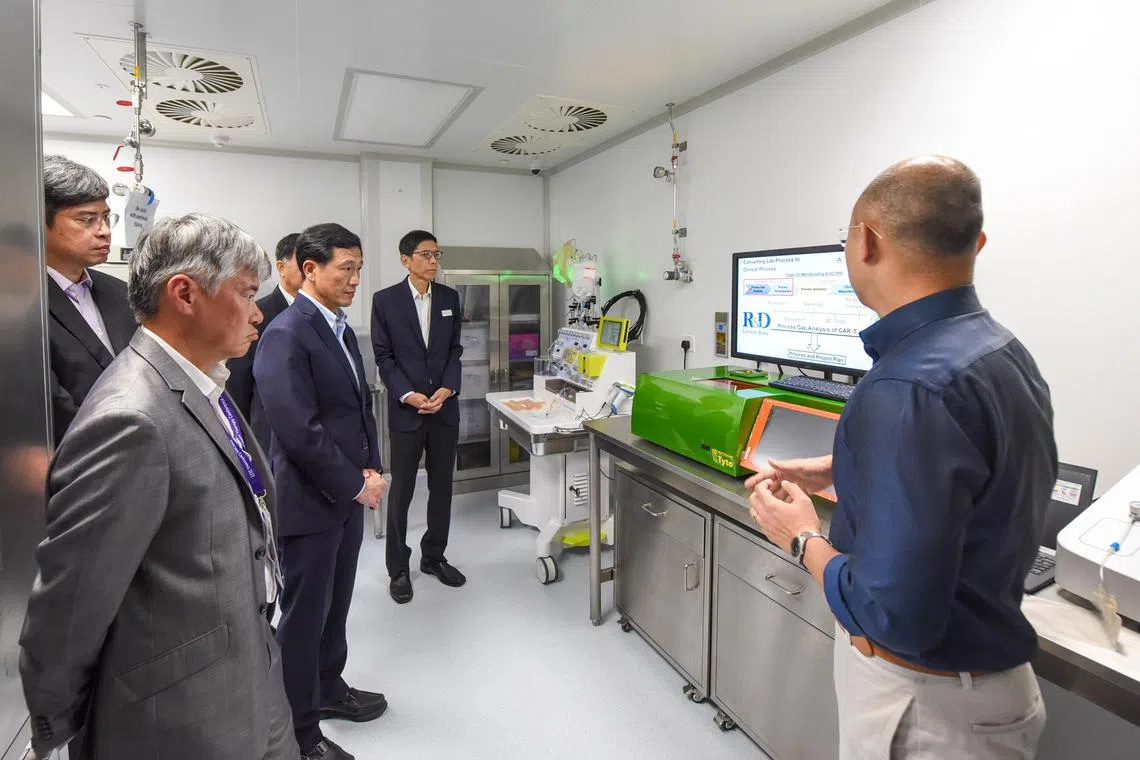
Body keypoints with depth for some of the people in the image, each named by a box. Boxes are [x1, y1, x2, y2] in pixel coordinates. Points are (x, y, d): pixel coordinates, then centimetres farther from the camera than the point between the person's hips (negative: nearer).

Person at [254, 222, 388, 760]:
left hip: (349, 494, 8)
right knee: (304, 614, 8)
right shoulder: (285, 336, -19)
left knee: (335, 604, 22)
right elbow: (299, 432, -24)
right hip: (309, 501, -8)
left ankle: (328, 688, 43)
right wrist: (357, 485, -16)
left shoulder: (341, 329, 10)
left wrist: (371, 469, 2)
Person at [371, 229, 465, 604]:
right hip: (405, 410, -3)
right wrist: (408, 395, -15)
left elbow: (455, 349, 7)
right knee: (402, 491, 5)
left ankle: (434, 556, 28)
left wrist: (448, 388, -9)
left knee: (441, 487, 11)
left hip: (445, 408, 3)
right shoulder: (385, 300, -3)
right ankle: (398, 568, 19)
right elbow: (383, 356, -4)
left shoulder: (450, 297, 7)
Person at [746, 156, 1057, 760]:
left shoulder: (909, 389, -33)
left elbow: (891, 615, -33)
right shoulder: (998, 348, -1)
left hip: (927, 704, -8)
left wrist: (804, 538, -16)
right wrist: (836, 471, 14)